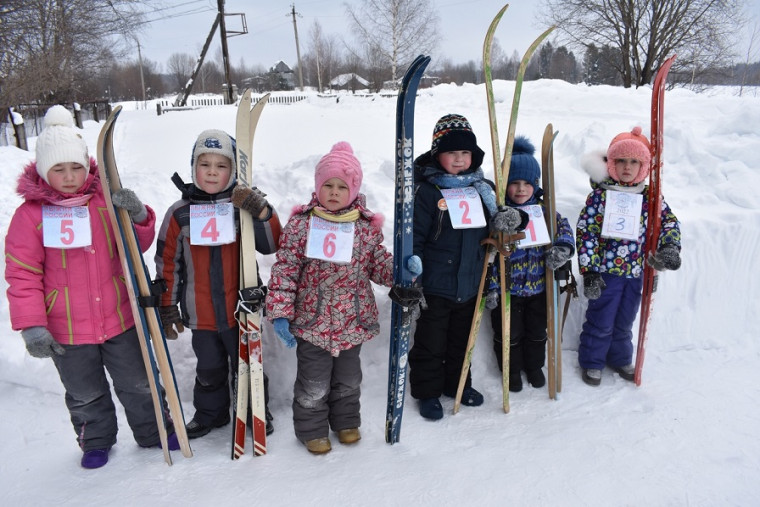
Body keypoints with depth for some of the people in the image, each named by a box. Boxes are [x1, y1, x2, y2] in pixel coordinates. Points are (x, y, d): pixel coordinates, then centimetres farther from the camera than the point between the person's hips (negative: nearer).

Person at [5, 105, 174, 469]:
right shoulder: (30, 214, -9)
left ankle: (153, 432, 37)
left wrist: (137, 216, -22)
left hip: (119, 319, 1)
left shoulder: (107, 202, -3)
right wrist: (31, 326, -14)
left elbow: (137, 246, -1)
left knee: (137, 384, 16)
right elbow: (22, 275, -8)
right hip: (65, 330, -1)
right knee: (85, 395, 20)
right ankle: (96, 442, 43)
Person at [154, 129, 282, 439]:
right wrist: (167, 305, 4)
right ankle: (210, 413, 43)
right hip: (201, 315, 1)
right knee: (209, 370, 21)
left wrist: (262, 212, -29)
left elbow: (271, 246, -13)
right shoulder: (180, 213, -4)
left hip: (242, 310, -1)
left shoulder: (246, 205, -6)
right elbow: (168, 264, 3)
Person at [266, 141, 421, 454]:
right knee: (313, 386, 12)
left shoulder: (367, 227, -2)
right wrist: (280, 313, -13)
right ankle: (312, 429, 36)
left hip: (353, 323, 3)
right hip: (312, 323, -2)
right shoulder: (300, 224, -10)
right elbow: (284, 270, -9)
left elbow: (379, 265, 5)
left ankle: (346, 421, 46)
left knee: (348, 379, 22)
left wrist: (402, 269, -16)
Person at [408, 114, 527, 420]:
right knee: (430, 343, 10)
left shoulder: (482, 188, 4)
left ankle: (457, 383, 43)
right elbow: (414, 237, -14)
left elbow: (495, 227, 15)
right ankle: (427, 392, 29)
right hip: (435, 287, -5)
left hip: (470, 285, 5)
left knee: (461, 340, 23)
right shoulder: (426, 192, -13)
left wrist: (512, 219, -9)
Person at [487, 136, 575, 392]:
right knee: (509, 333, 13)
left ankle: (534, 365, 46)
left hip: (538, 286, 4)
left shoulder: (543, 210, -4)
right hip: (507, 288, -4)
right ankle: (512, 369, 37)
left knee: (537, 331, 22)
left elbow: (563, 226, 2)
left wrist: (563, 246, -20)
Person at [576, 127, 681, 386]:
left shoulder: (650, 196, 3)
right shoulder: (600, 194, -9)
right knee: (601, 321, 7)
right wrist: (589, 270, -14)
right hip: (606, 270, -4)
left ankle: (620, 358, 39)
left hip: (635, 272, 4)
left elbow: (669, 220, 7)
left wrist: (670, 247, -14)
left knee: (624, 321, 18)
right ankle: (591, 362, 26)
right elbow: (585, 231, -11)